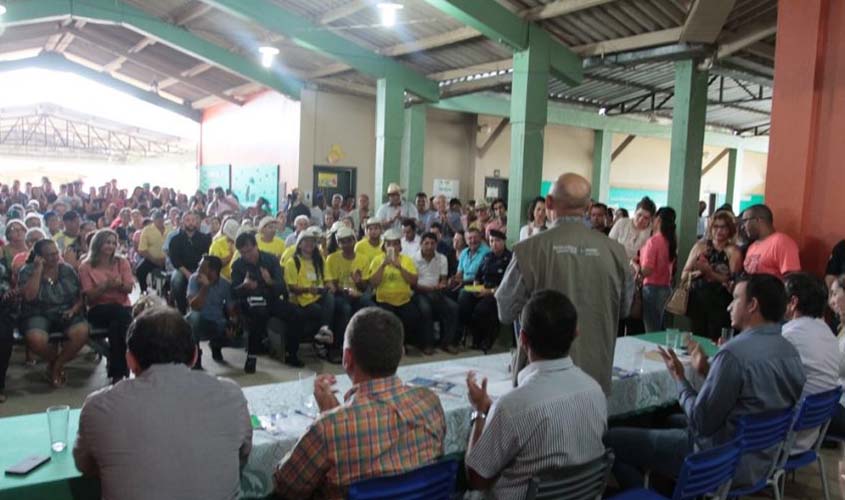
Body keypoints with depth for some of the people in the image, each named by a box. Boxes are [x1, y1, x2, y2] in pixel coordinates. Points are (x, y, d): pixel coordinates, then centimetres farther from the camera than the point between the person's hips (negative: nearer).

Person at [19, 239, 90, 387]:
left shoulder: (67, 270, 7)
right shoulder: (27, 271, -1)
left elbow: (82, 296, 10)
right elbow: (29, 296, -18)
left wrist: (74, 309, -10)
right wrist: (38, 270, -17)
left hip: (66, 314, 2)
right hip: (38, 315, -2)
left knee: (82, 332, -32)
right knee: (36, 339, -37)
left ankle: (58, 365, -3)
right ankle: (53, 360, 2)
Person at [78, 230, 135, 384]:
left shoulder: (122, 262, 11)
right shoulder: (86, 266, 4)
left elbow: (129, 288, 3)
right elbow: (89, 296, -3)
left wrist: (119, 285, -19)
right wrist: (105, 286, -19)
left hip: (123, 308, 2)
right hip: (98, 311, -2)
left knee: (117, 324, -35)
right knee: (120, 312, -35)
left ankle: (117, 371, -23)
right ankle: (121, 370, -26)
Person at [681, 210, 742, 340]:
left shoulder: (733, 251, 1)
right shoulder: (700, 246, 9)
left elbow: (732, 282, -8)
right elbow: (684, 275, 8)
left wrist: (709, 272, -16)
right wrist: (698, 273, -11)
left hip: (720, 305, -2)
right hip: (697, 301, 3)